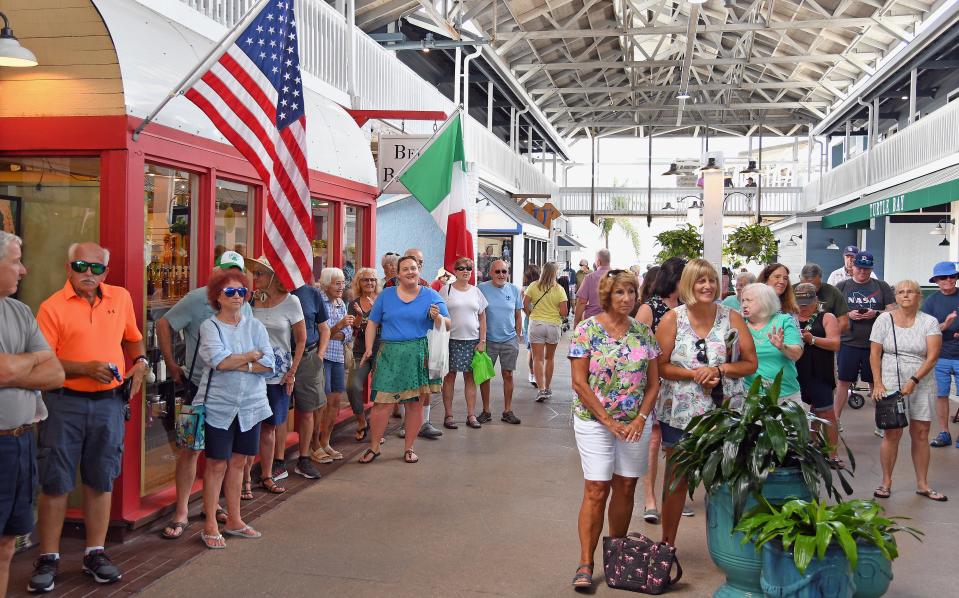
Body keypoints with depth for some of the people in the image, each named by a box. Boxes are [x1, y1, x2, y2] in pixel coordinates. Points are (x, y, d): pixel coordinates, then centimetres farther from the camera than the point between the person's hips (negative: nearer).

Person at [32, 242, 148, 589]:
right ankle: (48, 558, 14)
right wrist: (85, 368, -20)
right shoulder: (52, 307, -6)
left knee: (101, 481, 10)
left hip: (109, 402, 3)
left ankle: (95, 553, 21)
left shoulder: (121, 298, 7)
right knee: (55, 483, 2)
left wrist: (140, 362, 3)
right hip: (65, 403, -3)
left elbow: (133, 338, 22)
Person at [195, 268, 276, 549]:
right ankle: (210, 526, 11)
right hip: (219, 406, -4)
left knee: (238, 462, 12)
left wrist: (237, 364, -15)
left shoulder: (255, 326, 6)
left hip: (250, 406, 4)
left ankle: (234, 520, 24)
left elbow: (270, 364, -4)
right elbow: (218, 360, -21)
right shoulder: (210, 326, -4)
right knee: (217, 464, 1)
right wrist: (253, 355, -8)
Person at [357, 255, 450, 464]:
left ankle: (409, 448, 17)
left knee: (416, 403, 4)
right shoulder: (386, 295, 10)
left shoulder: (431, 296, 6)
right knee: (382, 402, -4)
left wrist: (437, 317, -17)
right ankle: (374, 447, 9)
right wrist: (369, 349, 2)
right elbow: (372, 323, 12)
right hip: (390, 354, 0)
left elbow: (447, 325, 4)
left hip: (419, 355, 0)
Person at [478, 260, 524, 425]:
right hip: (488, 340, -2)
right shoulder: (482, 289, -5)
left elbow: (518, 316, 11)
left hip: (509, 340, 2)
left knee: (508, 375, 5)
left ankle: (507, 411, 15)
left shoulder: (514, 290, 4)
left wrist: (517, 337, 9)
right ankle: (486, 410, 14)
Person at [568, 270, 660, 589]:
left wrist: (641, 419, -7)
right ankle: (585, 564, 0)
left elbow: (653, 382, 7)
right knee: (596, 490, -6)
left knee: (625, 488, 9)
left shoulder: (643, 332, 5)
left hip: (635, 424, 4)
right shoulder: (587, 330, -7)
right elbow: (580, 383, -10)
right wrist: (609, 421, -14)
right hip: (594, 421, -4)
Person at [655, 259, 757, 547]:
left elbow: (750, 363, 2)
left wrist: (719, 370, -14)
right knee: (676, 479, 10)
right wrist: (694, 374, -18)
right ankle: (667, 543, 24)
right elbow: (660, 366, -5)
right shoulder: (672, 319, -2)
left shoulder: (732, 318, 1)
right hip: (680, 413, -1)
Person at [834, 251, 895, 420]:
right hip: (848, 343, 0)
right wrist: (849, 315, -11)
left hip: (874, 344, 0)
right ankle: (835, 420, 12)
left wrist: (876, 313, -13)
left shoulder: (881, 286, 8)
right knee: (843, 381, 3)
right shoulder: (842, 286, 7)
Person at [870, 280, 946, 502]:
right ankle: (886, 482, 9)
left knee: (921, 434, 5)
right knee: (892, 433, -3)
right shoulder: (884, 320, 1)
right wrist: (878, 384, -8)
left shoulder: (929, 322, 0)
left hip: (922, 385, 1)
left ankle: (922, 484, 16)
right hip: (891, 384, -1)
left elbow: (932, 356, -8)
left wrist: (913, 381, -17)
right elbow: (875, 354, 1)